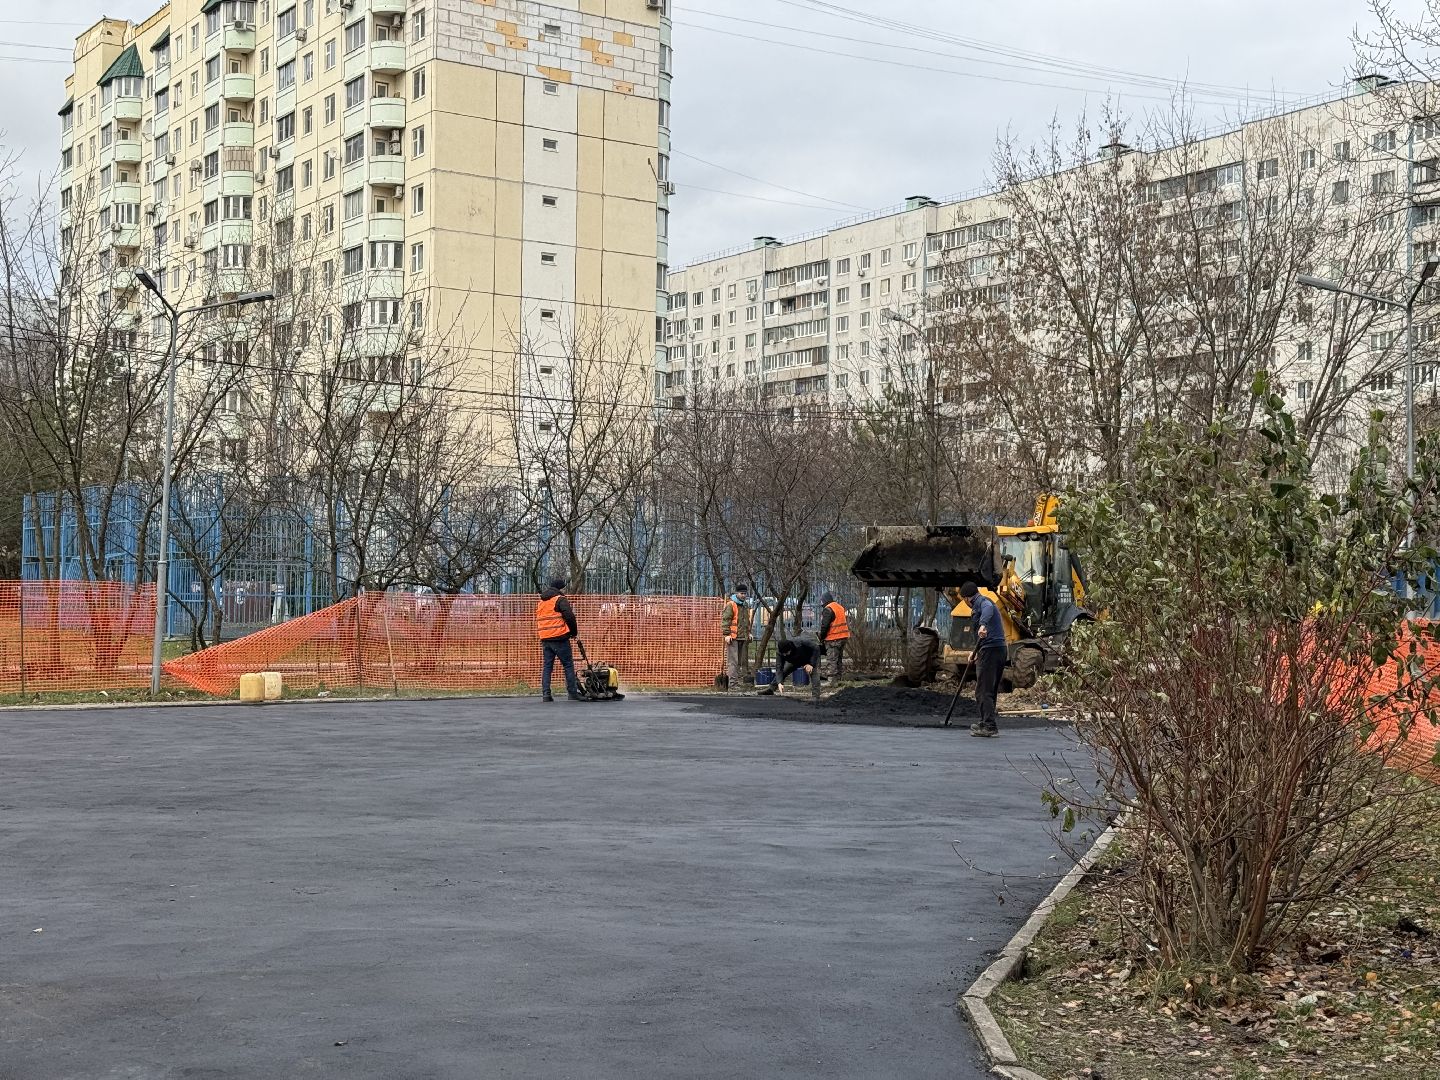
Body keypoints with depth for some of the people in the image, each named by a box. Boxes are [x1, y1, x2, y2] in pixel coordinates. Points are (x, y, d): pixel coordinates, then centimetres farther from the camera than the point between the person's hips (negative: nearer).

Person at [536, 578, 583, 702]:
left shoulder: (541, 602, 20)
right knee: (568, 665, -1)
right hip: (559, 638, -7)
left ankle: (545, 694, 0)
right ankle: (573, 692, -1)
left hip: (544, 639, 7)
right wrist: (574, 632, 1)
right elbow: (569, 617, -12)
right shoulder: (560, 599, -5)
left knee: (546, 666, 6)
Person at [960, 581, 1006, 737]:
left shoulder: (981, 601, -4)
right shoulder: (985, 601, 27)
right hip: (1001, 648, 10)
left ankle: (989, 727, -12)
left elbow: (988, 608, -30)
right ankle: (986, 723, 28)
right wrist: (976, 652, 44)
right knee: (991, 689, 18)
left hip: (990, 650, -10)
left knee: (983, 691, -8)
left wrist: (983, 625, -48)